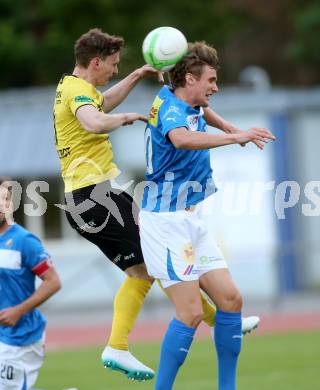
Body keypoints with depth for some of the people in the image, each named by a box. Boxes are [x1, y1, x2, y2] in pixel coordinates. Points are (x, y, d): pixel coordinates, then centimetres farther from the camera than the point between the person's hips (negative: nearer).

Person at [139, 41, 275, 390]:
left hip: (192, 220, 10)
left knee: (230, 299, 4)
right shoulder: (170, 108, -18)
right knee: (191, 313, -16)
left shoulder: (188, 103, 11)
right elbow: (181, 138, -44)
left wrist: (228, 127, 36)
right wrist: (234, 138, -47)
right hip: (166, 221, -10)